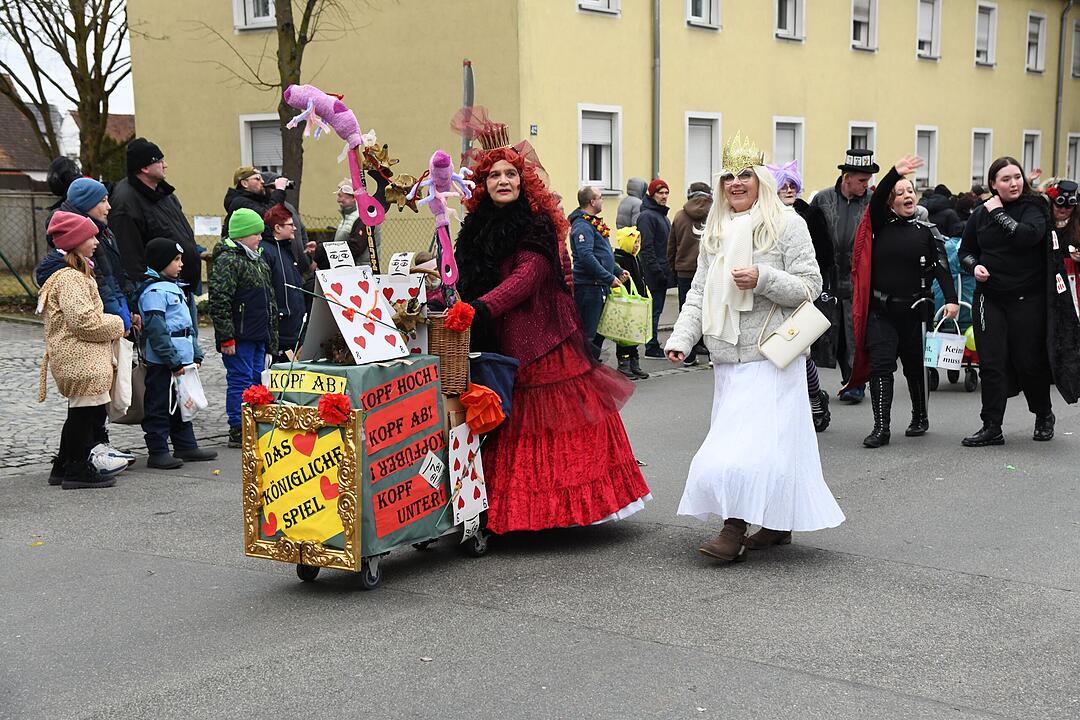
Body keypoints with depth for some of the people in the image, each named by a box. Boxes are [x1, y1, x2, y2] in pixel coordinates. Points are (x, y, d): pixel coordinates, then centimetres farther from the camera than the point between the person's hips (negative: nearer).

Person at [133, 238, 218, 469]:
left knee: (182, 404, 16)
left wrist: (195, 354, 17)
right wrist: (174, 361, -20)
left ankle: (186, 446, 25)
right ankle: (157, 452, 2)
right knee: (159, 406, -3)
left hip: (181, 358, 10)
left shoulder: (174, 287, 17)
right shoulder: (153, 291, -15)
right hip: (162, 362, -10)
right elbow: (156, 329, -20)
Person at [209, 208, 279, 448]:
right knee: (240, 380, -4)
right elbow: (219, 301, -19)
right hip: (239, 337, -9)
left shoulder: (257, 259, 17)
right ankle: (238, 430, 1)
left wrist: (271, 333, 24)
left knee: (256, 379, 13)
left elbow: (269, 299, 25)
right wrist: (226, 337, -21)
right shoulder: (227, 260, -13)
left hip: (258, 336, 9)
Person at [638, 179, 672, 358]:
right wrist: (656, 270, -21)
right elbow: (646, 247, -18)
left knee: (656, 309, 11)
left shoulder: (663, 215, 19)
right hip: (654, 273, -9)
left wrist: (668, 269, 17)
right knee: (654, 310, -6)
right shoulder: (646, 216, -11)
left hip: (663, 272, 9)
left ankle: (653, 346, 16)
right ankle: (652, 347, -2)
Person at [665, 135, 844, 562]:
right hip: (727, 357, 6)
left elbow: (810, 286, -6)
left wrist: (763, 279, -20)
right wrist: (681, 338, 4)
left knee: (754, 442, -11)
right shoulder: (715, 230, 15)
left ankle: (735, 529, -7)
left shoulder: (786, 224, -3)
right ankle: (777, 525, 20)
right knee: (769, 442, 10)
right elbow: (699, 291, 16)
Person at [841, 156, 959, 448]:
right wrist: (895, 173, -29)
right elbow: (876, 200, -14)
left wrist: (951, 299, -18)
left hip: (913, 309, 0)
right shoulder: (881, 224, 6)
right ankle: (881, 428, -7)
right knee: (880, 365, -7)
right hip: (880, 310, 0)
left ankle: (920, 418, 30)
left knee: (915, 366, 11)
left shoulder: (927, 230, 4)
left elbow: (941, 266, -4)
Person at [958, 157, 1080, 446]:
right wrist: (974, 266, -5)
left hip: (1028, 300, -3)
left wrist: (998, 213, -16)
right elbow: (965, 251, 16)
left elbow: (1029, 235, -24)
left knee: (1030, 362, 6)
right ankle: (991, 428, 4)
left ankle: (1044, 416, 31)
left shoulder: (1034, 207, -4)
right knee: (991, 364, -1)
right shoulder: (980, 214, 6)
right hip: (989, 298, 3)